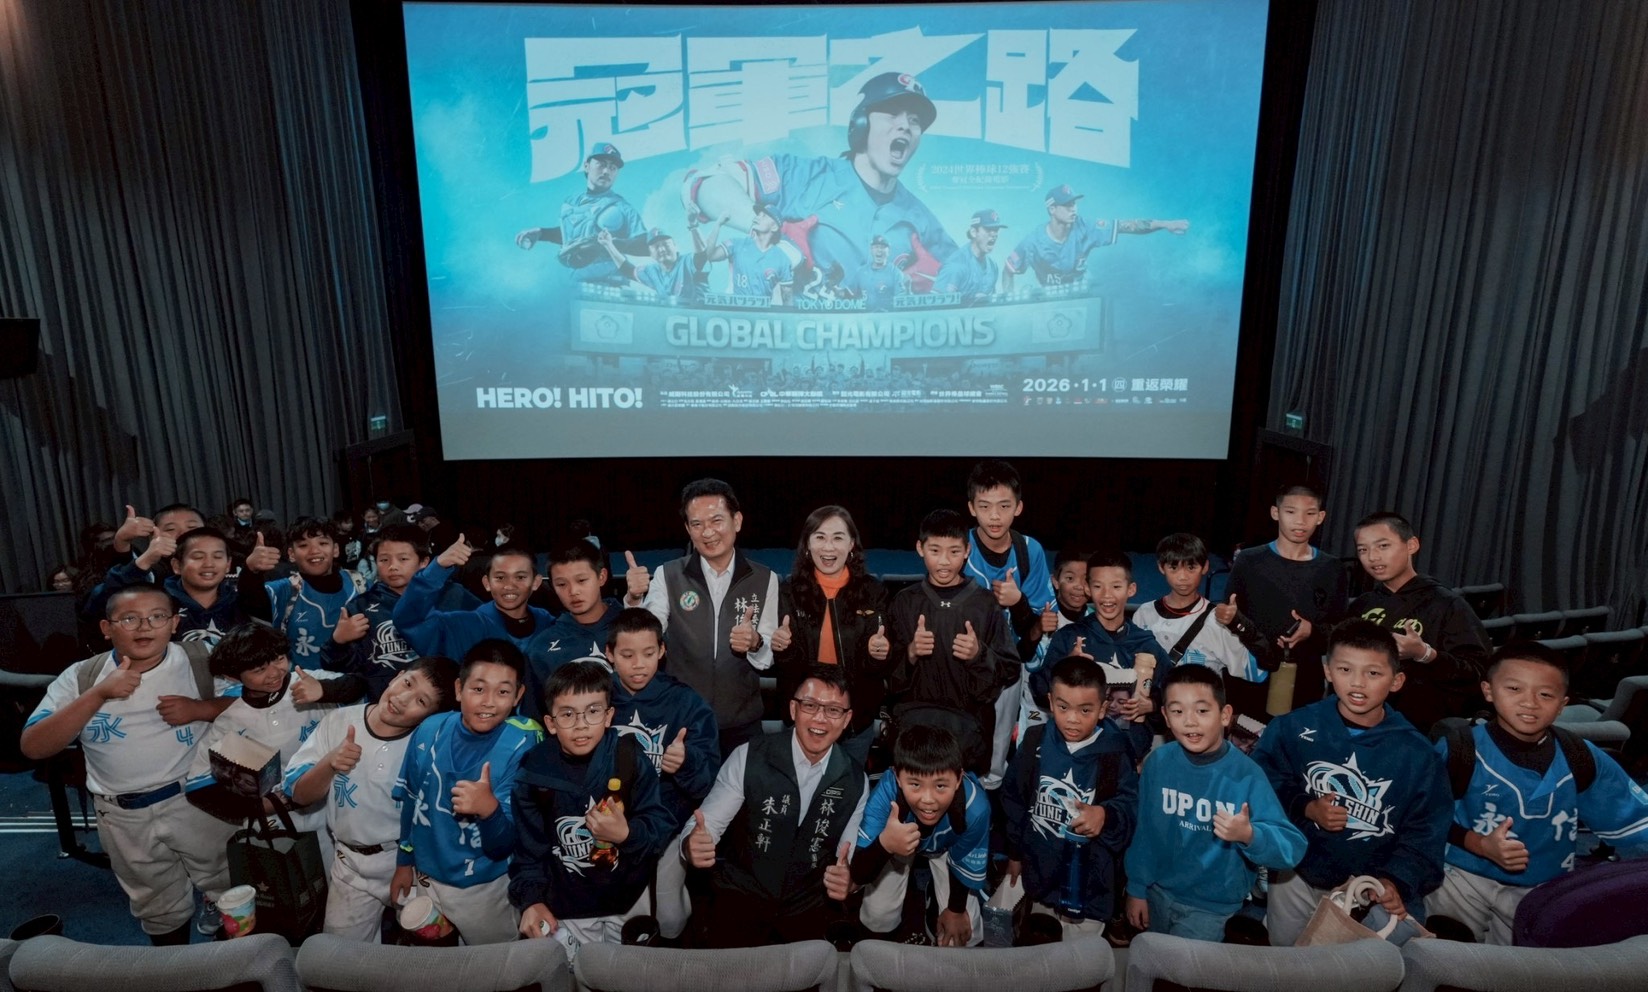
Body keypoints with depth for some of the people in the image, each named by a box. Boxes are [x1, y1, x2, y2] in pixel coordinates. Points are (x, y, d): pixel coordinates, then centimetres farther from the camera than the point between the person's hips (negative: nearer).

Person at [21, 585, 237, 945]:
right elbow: (32, 748, -13)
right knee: (160, 910, 22)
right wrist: (99, 693, -25)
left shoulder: (201, 663, -10)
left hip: (197, 800, -1)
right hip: (124, 816, 2)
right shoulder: (80, 677, -6)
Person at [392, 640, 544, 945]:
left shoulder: (524, 744, -23)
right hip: (425, 877, 3)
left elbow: (505, 844, -24)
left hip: (486, 888, -3)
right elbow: (411, 802, 5)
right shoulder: (429, 730, -13)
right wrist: (404, 862, 12)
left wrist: (489, 809, -43)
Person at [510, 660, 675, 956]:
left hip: (629, 897, 0)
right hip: (566, 906, 0)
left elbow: (662, 828, -14)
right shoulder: (534, 771, -11)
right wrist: (531, 899, -12)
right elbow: (529, 844, -2)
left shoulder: (630, 760, -16)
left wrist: (628, 834, -32)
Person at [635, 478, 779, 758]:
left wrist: (755, 643, -23)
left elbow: (769, 657, -1)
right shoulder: (667, 576, -5)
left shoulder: (765, 579, -2)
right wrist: (635, 599, -29)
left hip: (742, 724, 1)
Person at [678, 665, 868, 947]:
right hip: (740, 897, -2)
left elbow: (850, 856, 6)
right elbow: (707, 823, -9)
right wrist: (692, 845, -32)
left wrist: (847, 877, -17)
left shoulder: (856, 782, -1)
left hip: (810, 909, 3)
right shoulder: (748, 758, -10)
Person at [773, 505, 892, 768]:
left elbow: (885, 667, -1)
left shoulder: (874, 592, -5)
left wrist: (880, 654, -21)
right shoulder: (789, 592, -6)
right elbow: (780, 667, -3)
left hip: (857, 719, 1)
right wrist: (781, 649, -23)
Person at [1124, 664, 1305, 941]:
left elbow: (1292, 848, -24)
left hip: (1211, 905, -3)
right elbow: (1143, 830, -4)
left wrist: (1249, 835, -43)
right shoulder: (1157, 763, -14)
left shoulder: (1247, 774, -23)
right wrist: (1137, 888, 2)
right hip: (1158, 891, 3)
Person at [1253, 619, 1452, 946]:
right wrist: (1305, 808, -19)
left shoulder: (1416, 753, -9)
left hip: (1378, 881, 0)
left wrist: (1396, 880, -19)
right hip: (1301, 877, 0)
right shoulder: (1294, 729, -10)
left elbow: (1425, 832, -6)